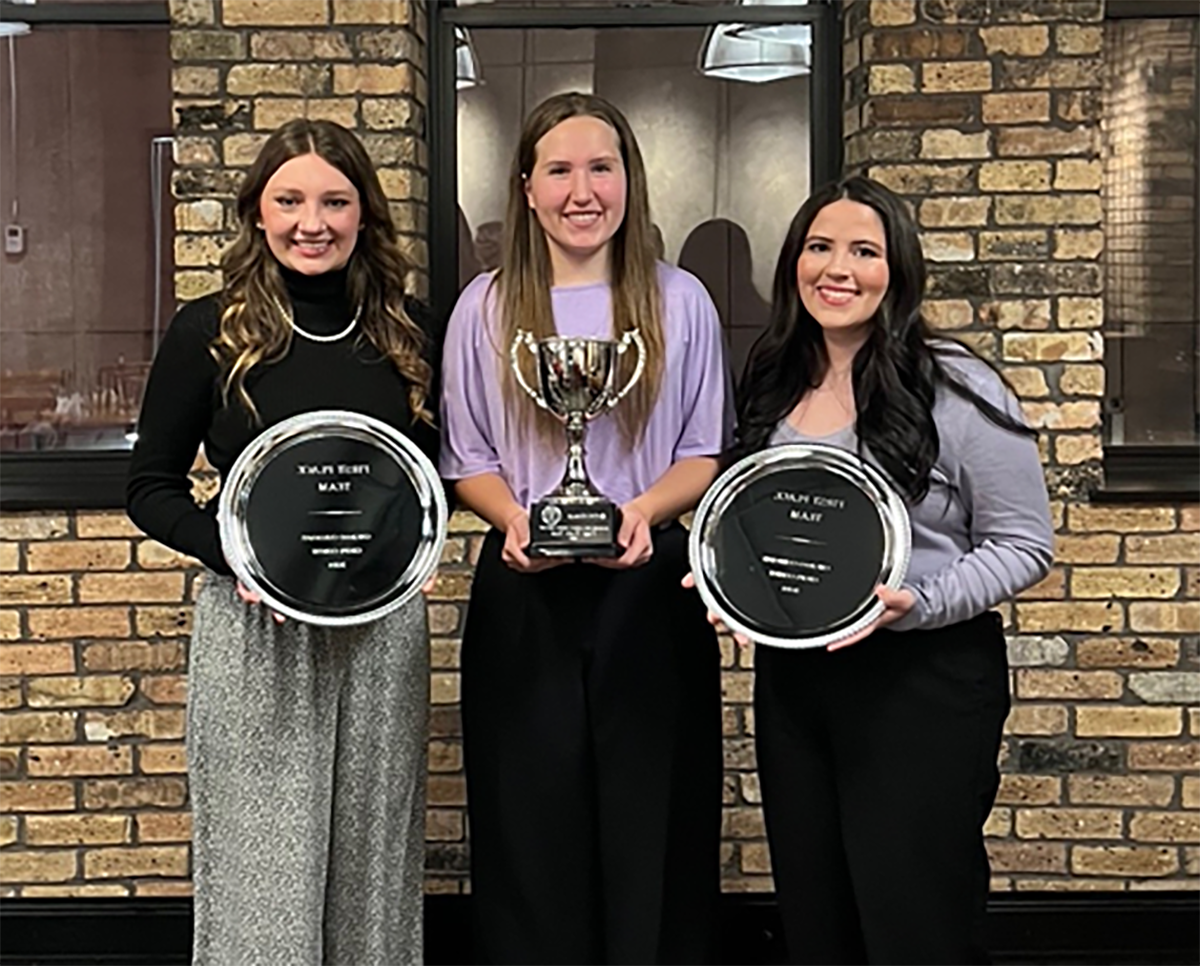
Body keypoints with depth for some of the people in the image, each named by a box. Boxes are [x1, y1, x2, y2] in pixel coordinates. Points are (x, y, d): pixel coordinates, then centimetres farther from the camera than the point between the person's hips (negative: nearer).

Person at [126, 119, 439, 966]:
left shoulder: (406, 329, 6)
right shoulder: (210, 331, -3)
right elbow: (153, 487, 2)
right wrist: (237, 555, -16)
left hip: (382, 623, 3)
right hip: (254, 624, -3)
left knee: (372, 855, 12)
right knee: (262, 869, 2)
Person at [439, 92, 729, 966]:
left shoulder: (681, 302, 4)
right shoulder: (486, 308, 5)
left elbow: (706, 452, 5)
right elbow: (467, 460, 7)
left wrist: (644, 510, -14)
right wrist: (514, 518, -14)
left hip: (651, 589, 0)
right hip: (525, 597, 1)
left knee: (651, 821, 4)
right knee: (534, 826, 6)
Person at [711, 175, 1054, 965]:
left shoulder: (956, 388, -10)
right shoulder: (772, 391, 9)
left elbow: (1024, 546, -8)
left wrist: (918, 605, -23)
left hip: (924, 679, -6)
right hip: (791, 679, 6)